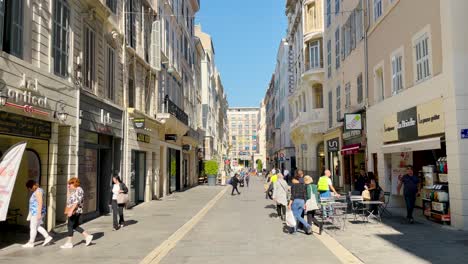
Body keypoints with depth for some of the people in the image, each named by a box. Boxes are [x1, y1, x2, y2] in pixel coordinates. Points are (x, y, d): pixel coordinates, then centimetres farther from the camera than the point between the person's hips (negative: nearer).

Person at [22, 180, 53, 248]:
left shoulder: (38, 191, -17)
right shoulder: (36, 191, 15)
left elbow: (40, 202, -22)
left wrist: (39, 213, -24)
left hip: (37, 212, -10)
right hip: (35, 212, 10)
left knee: (33, 227, -2)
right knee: (37, 226, 15)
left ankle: (31, 243, 7)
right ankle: (47, 237, 15)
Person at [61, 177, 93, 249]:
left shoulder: (78, 190, -14)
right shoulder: (74, 190, 17)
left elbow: (77, 202, -22)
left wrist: (71, 210, -26)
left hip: (75, 211, -10)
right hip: (73, 211, 10)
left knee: (70, 226, -4)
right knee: (75, 226, 11)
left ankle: (69, 243, 3)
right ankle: (87, 236, 15)